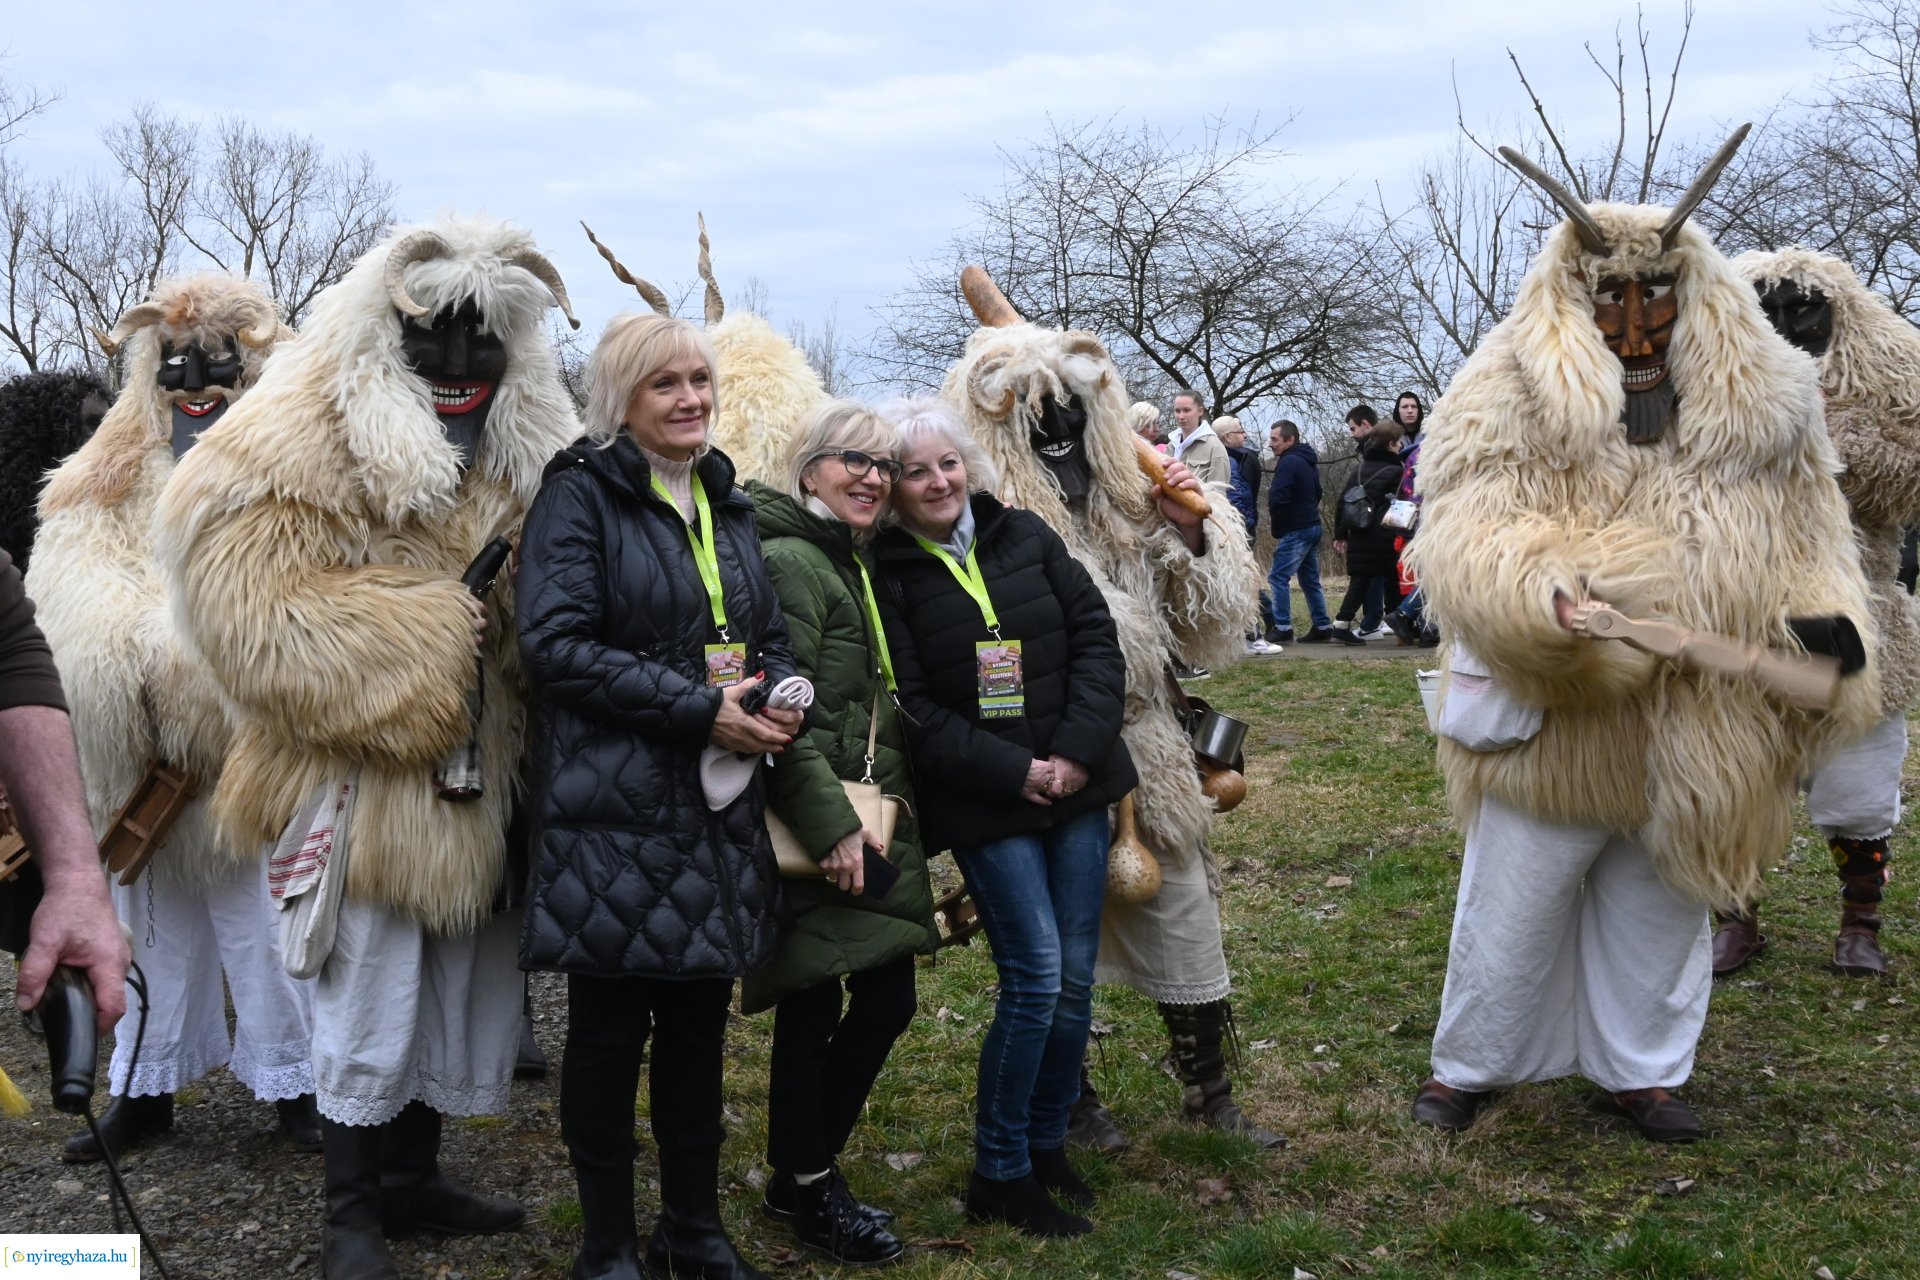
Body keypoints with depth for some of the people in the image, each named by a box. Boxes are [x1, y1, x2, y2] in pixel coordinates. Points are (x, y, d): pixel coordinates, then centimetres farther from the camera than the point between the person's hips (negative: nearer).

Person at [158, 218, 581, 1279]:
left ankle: (412, 1175, 33)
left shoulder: (525, 453, 10)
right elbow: (256, 614, -18)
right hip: (364, 779, -6)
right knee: (367, 996, 2)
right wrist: (420, 637, -19)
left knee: (461, 986, 15)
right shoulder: (306, 445, -10)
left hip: (477, 778, 7)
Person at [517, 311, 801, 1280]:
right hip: (616, 809, -6)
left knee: (701, 1019, 12)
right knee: (611, 1026, 3)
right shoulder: (580, 494, -6)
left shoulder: (725, 502, 15)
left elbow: (770, 635, 20)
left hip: (722, 808, 6)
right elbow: (557, 643, -17)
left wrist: (781, 696, -4)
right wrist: (701, 708, -19)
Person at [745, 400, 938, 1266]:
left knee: (888, 999, 10)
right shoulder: (788, 561, -13)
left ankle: (806, 1170, 26)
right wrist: (832, 824, -22)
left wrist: (896, 806, 18)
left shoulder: (859, 564, 17)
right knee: (813, 1008, 2)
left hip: (875, 822, 9)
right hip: (818, 833, -9)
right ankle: (806, 1189, 18)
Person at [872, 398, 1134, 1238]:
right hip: (984, 805, -4)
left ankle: (1047, 1144, 25)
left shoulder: (1025, 537, 6)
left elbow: (1095, 634, 3)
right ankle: (999, 1176, 5)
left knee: (1076, 975, 7)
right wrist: (1012, 771, -14)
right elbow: (912, 707, -8)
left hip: (1076, 786, 4)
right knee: (1035, 977, -9)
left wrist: (1080, 748, -9)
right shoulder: (888, 576, -4)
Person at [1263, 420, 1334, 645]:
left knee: (1278, 577, -6)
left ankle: (1282, 627, -7)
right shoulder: (1308, 461, 16)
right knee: (1310, 579, 13)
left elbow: (1278, 499, -20)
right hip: (1312, 526, 10)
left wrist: (1277, 531, -7)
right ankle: (1323, 627, 14)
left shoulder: (1289, 462, -15)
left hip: (1295, 531, -10)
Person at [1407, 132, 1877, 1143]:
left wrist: (1823, 628, -10)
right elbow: (1464, 544, -21)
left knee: (1661, 911, 19)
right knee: (1511, 910, 11)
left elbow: (1808, 542, 9)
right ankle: (1466, 1067, 31)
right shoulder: (1513, 402, -14)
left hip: (1700, 737, 4)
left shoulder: (1764, 405, 0)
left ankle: (1641, 1070, 38)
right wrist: (1551, 599, -39)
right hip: (1552, 724, -3)